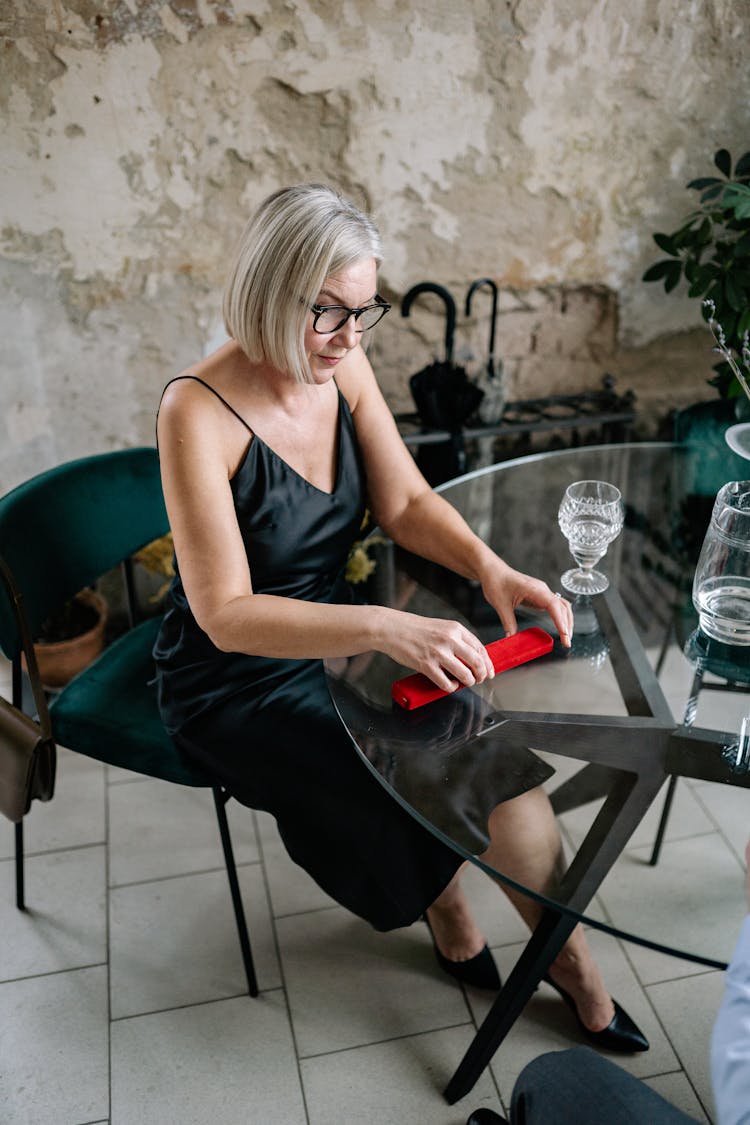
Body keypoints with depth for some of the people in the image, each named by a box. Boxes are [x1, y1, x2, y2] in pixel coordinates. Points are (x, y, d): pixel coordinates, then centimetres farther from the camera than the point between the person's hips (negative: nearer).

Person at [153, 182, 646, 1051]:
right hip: (234, 684, -5)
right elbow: (227, 615, -29)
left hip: (329, 638, 6)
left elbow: (406, 503, -1)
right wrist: (385, 628, -41)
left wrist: (490, 567, -20)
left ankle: (563, 953, 11)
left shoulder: (342, 367, -5)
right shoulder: (199, 409, -24)